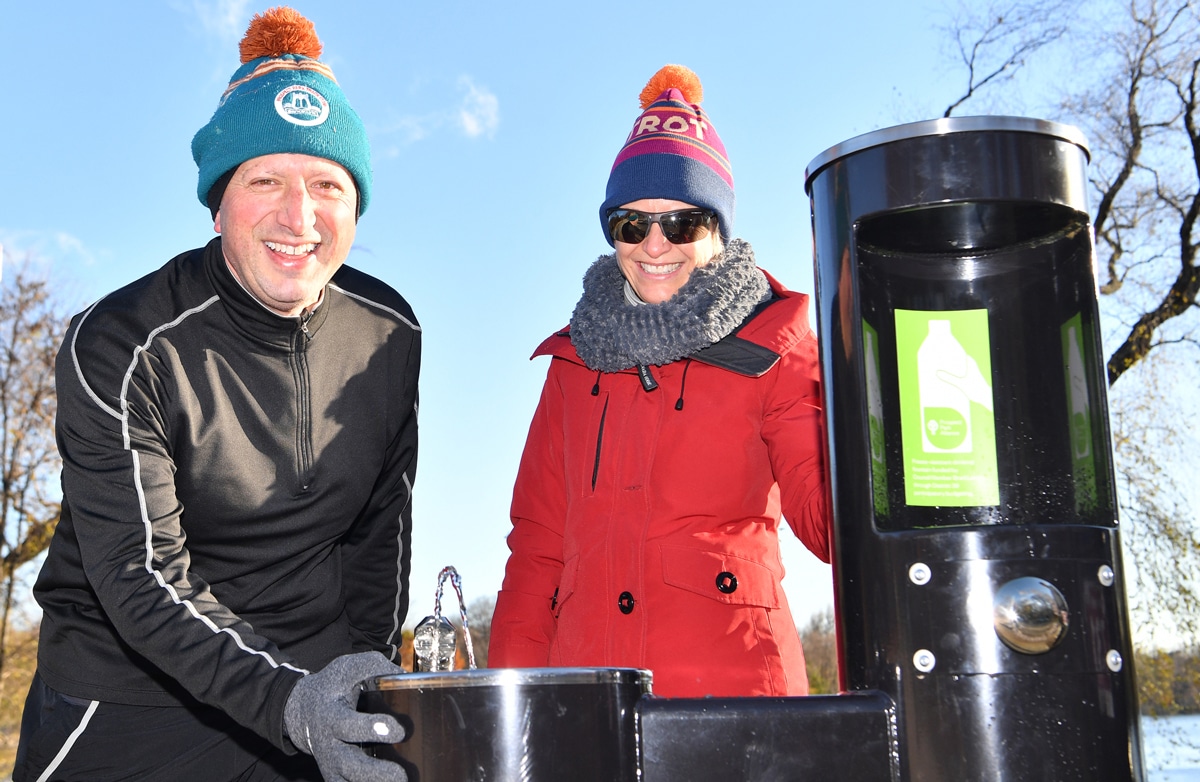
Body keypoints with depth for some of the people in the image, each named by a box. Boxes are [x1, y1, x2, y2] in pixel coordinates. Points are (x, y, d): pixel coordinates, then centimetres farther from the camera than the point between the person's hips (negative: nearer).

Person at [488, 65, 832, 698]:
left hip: (731, 688, -3)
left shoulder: (770, 348, 4)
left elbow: (830, 524, -5)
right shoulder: (575, 359, 14)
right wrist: (512, 693, 5)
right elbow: (538, 539, 14)